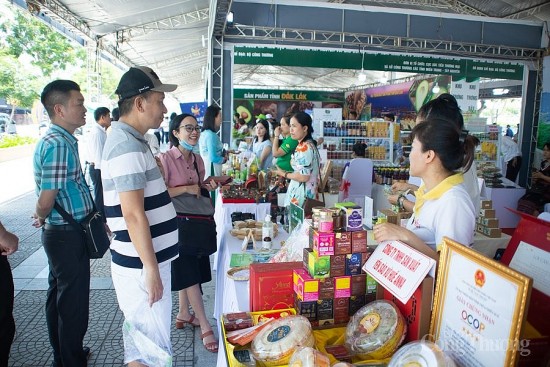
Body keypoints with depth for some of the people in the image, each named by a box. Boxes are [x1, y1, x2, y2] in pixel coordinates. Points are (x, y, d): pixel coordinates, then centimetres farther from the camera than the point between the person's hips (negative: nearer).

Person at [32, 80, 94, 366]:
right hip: (69, 235, -10)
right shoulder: (58, 144, -21)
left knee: (58, 298, 21)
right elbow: (46, 201, -22)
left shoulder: (59, 140, 10)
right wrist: (41, 219, -4)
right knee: (73, 303, 4)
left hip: (60, 234, 10)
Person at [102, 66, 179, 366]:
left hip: (143, 260, 10)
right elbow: (133, 214, -23)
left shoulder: (128, 140, 12)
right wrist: (151, 268, -20)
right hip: (141, 264, -10)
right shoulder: (128, 146, -20)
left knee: (140, 336, 23)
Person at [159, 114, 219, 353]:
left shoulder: (198, 159, 7)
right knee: (189, 274, -2)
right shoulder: (166, 159, -15)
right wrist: (186, 188, -25)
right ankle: (205, 327, 6)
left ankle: (183, 314, 35)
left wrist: (207, 187, -1)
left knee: (191, 269, 17)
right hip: (177, 223, -7)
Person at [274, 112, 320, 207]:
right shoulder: (303, 146, 13)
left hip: (302, 195, -9)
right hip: (299, 192, 9)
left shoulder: (305, 147, -17)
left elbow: (303, 177, -21)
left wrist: (284, 174, -8)